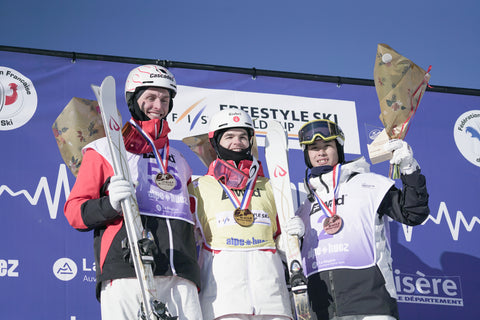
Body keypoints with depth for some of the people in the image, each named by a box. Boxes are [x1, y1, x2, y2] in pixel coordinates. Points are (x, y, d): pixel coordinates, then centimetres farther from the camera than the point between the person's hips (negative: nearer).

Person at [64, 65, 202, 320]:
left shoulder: (179, 162, 28)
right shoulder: (104, 150, 13)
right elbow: (74, 211, 5)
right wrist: (110, 205, -15)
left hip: (181, 280, 4)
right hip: (126, 275, -4)